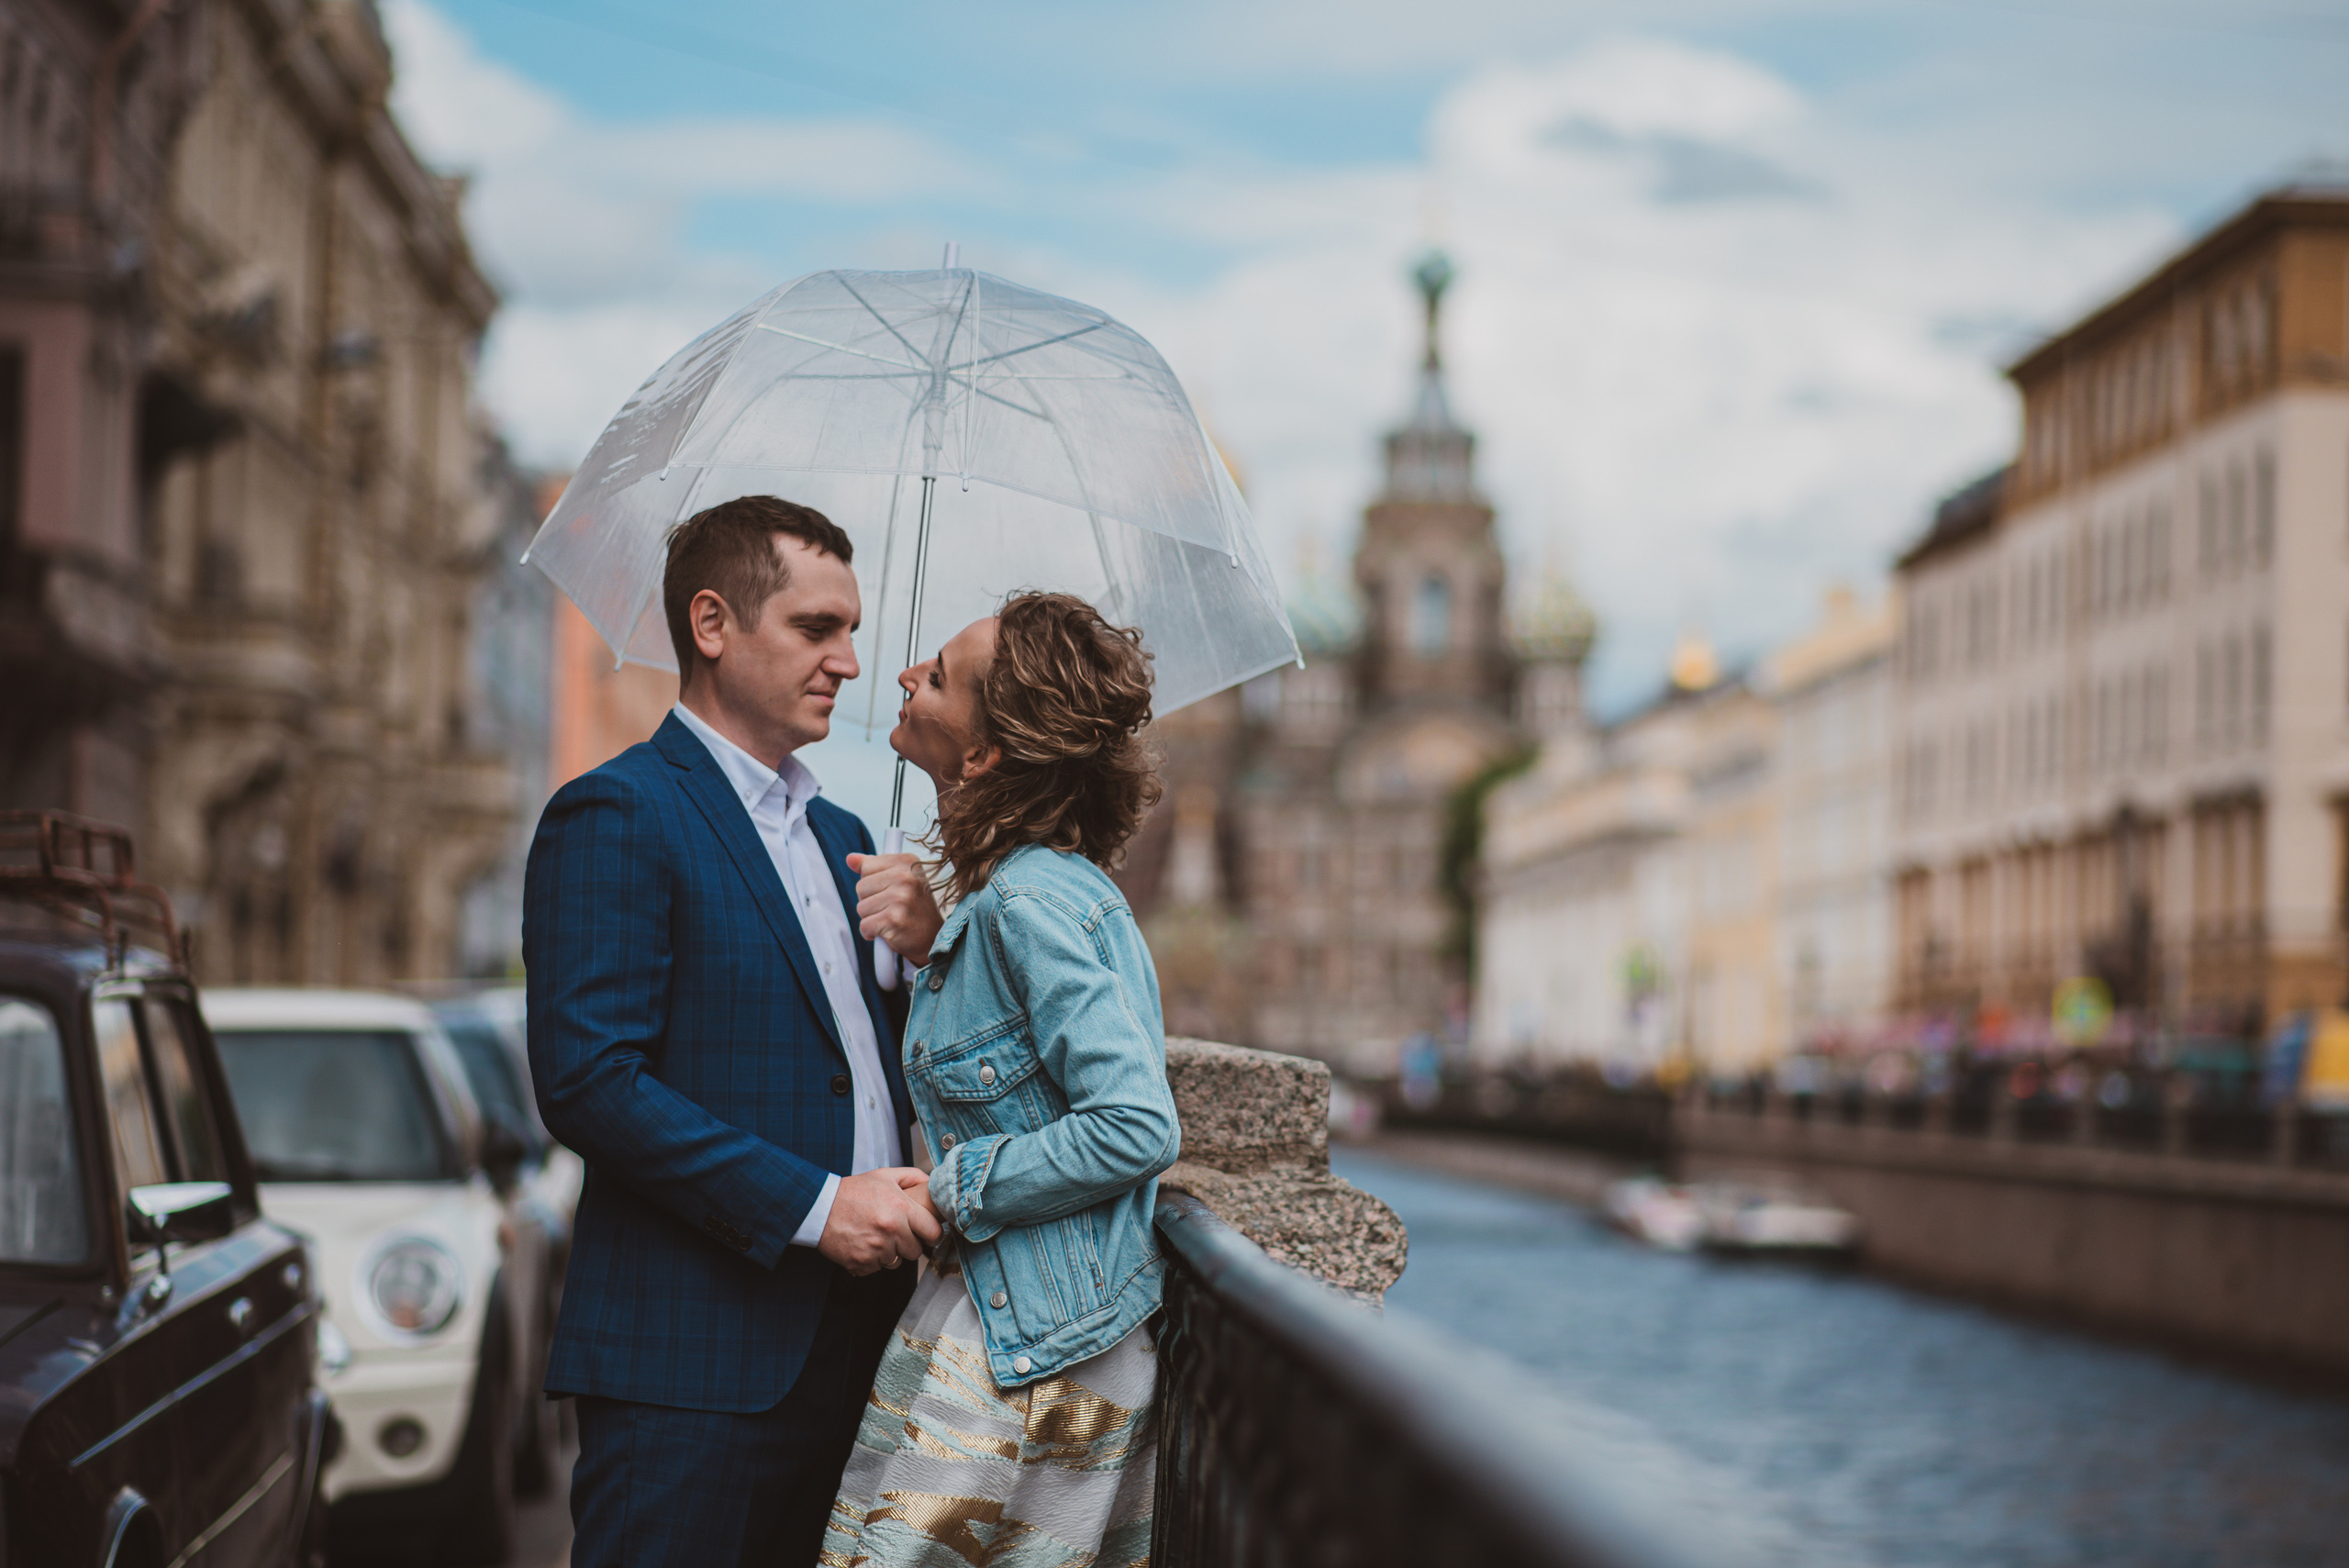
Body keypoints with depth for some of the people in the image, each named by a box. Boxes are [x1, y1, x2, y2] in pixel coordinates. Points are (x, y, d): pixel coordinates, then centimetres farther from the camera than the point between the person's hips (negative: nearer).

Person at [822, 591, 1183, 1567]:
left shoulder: (1031, 901, -19)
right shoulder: (1061, 880, 10)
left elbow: (1138, 1129, -25)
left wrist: (949, 1189, -16)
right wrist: (931, 955, 6)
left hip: (1023, 1359, -9)